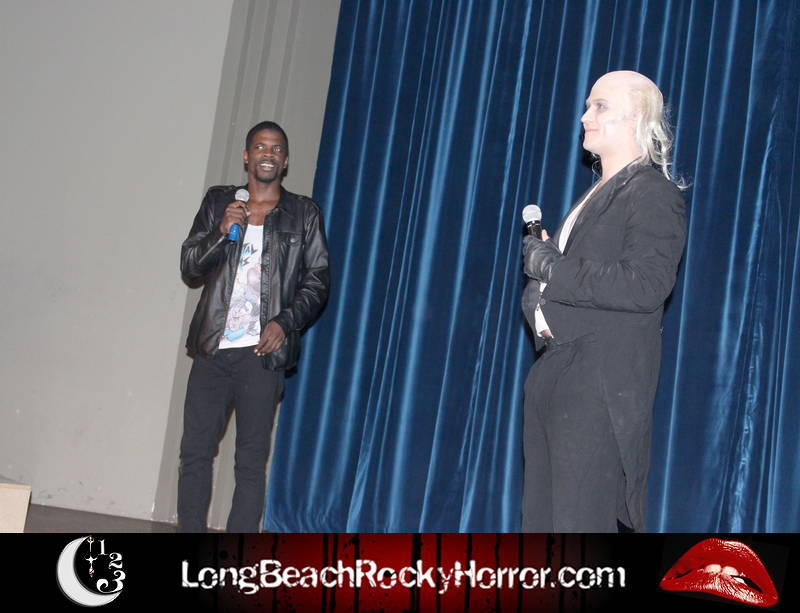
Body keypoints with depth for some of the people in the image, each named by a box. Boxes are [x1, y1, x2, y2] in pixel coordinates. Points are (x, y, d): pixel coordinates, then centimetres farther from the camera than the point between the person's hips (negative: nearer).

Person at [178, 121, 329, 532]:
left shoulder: (303, 214, 8)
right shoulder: (218, 202, 13)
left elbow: (317, 281, 6)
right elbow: (189, 266, 8)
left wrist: (285, 322, -9)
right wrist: (222, 232, -10)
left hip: (262, 352, -2)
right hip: (212, 348, 2)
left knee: (251, 461, -2)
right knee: (195, 450, 3)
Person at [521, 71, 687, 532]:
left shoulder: (655, 194, -7)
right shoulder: (596, 195, 21)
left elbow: (646, 285, -22)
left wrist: (551, 268, -15)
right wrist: (538, 295, 1)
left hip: (602, 385, -9)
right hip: (554, 377, 9)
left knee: (581, 522, -8)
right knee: (540, 521, 12)